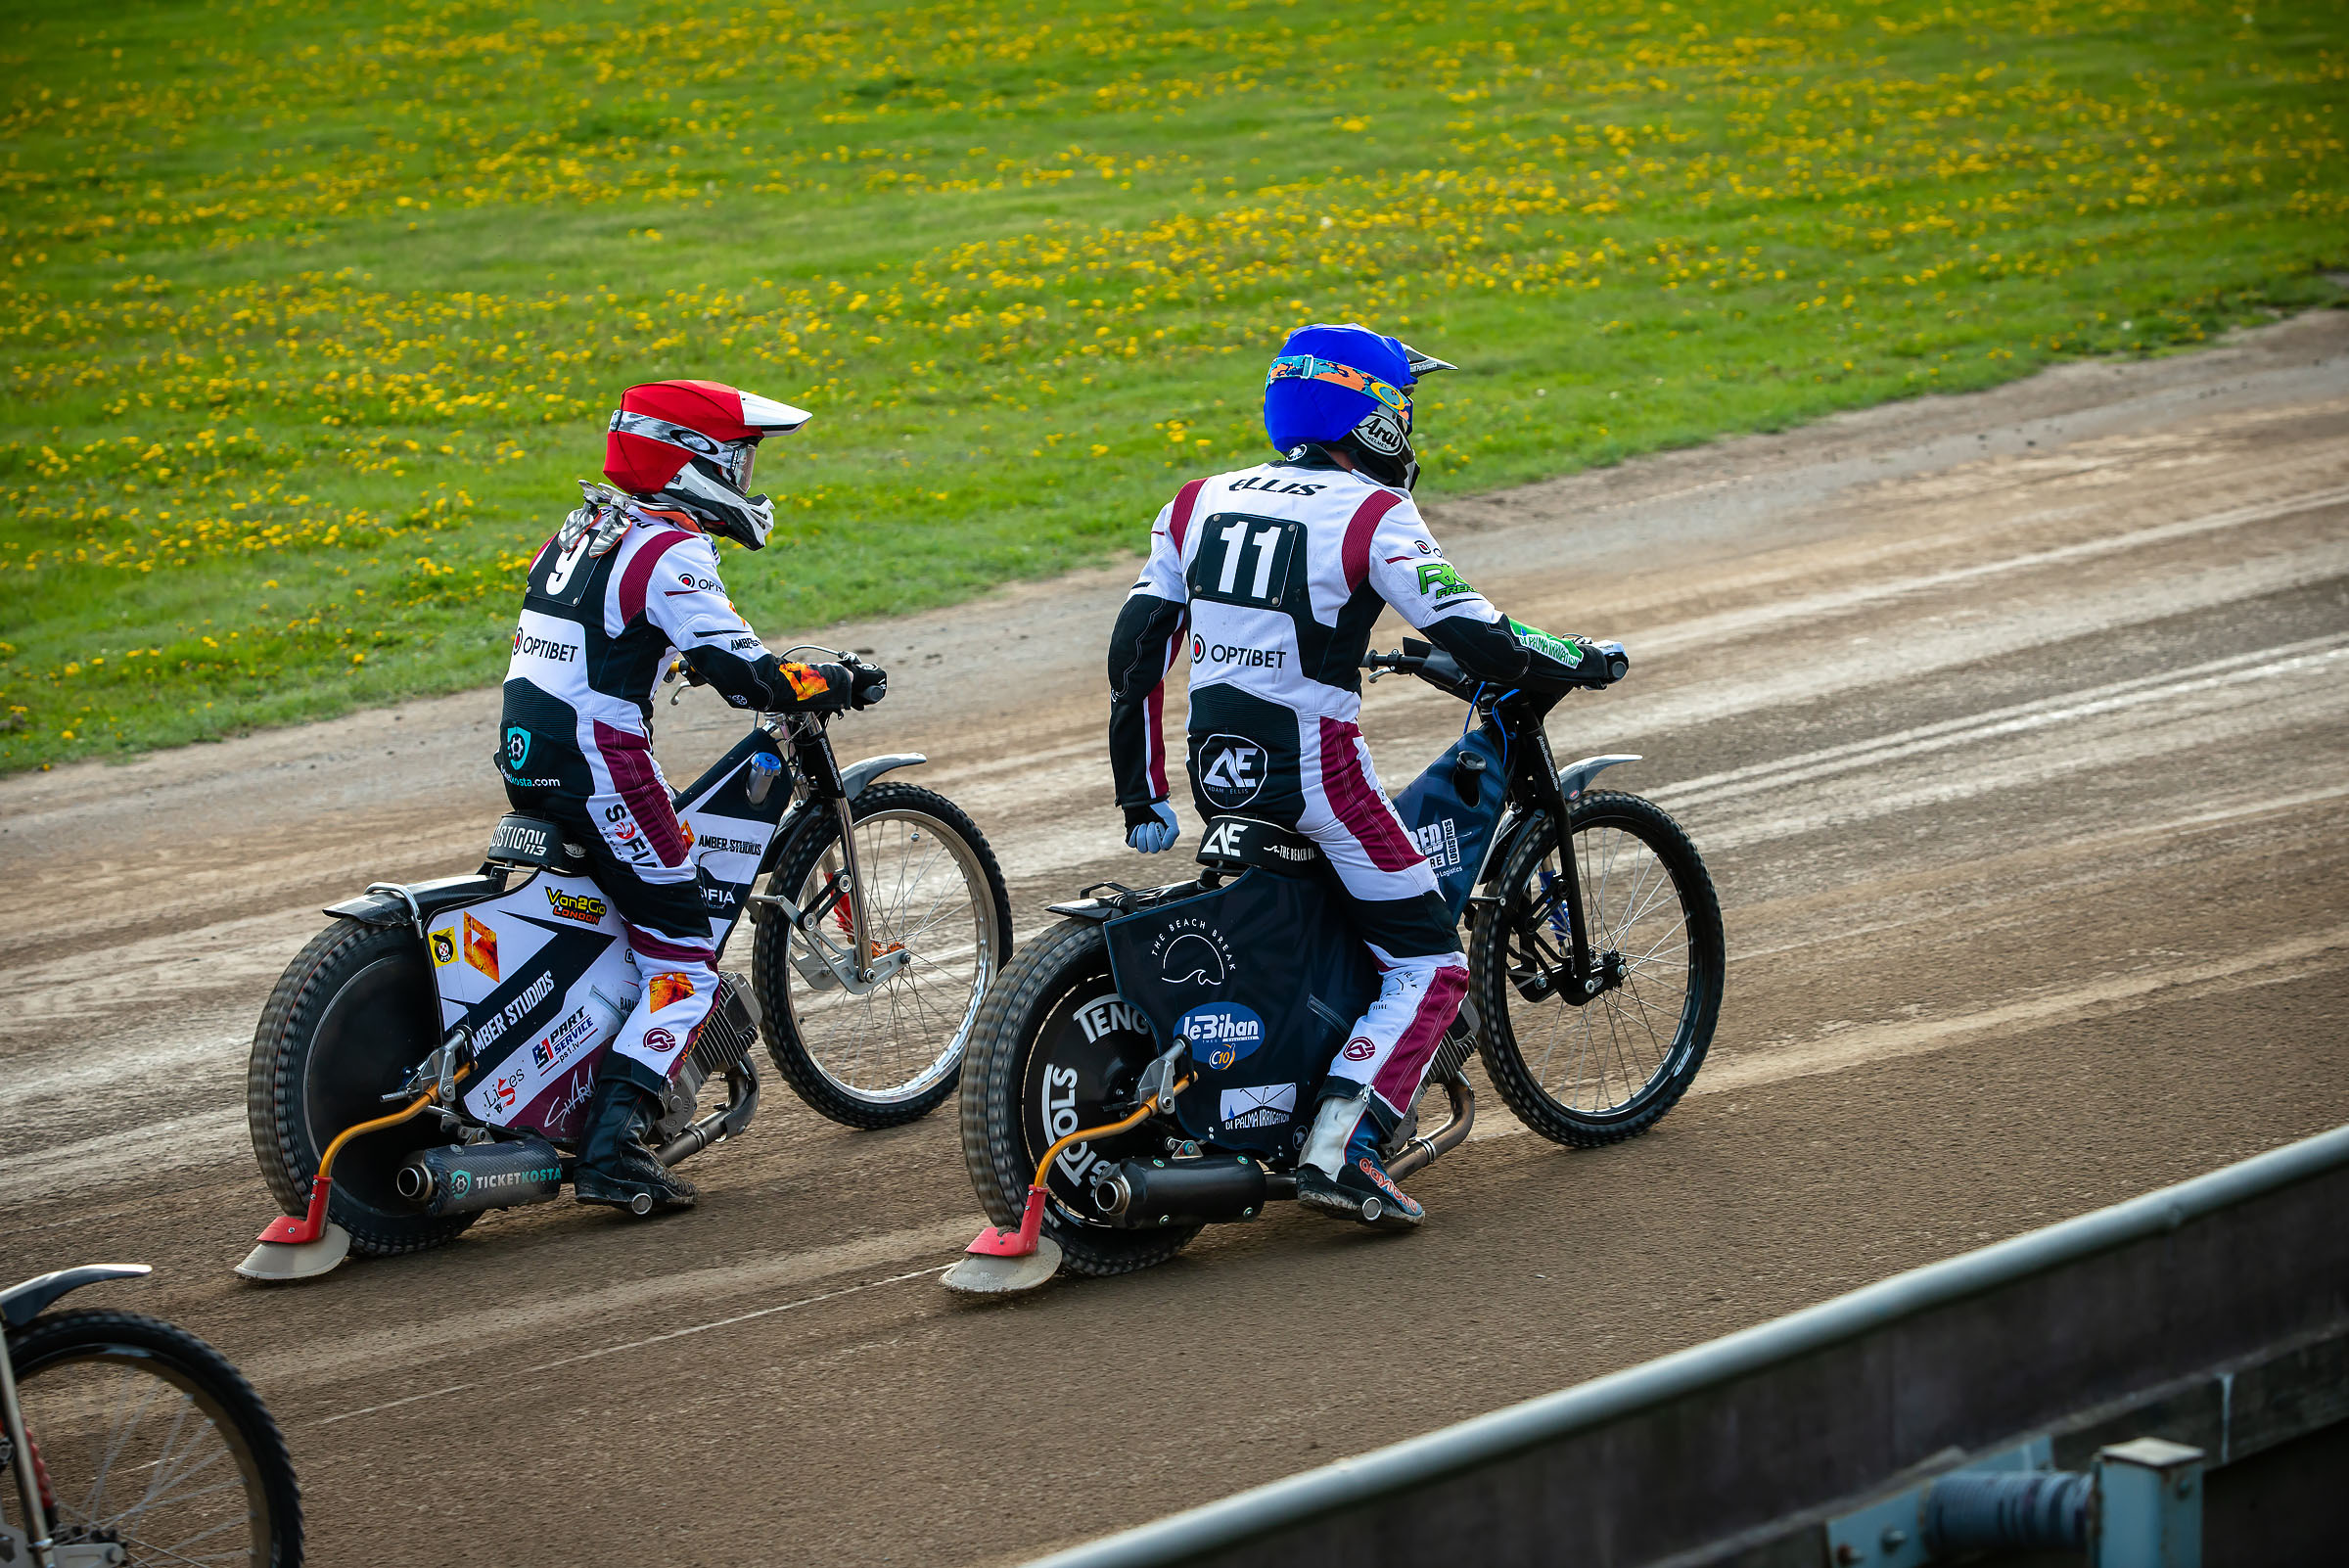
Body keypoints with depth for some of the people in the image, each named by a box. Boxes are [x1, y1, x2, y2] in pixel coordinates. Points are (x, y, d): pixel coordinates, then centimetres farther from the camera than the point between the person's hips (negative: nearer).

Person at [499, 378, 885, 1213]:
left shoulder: (584, 530, 13)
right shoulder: (670, 551, -14)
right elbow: (741, 672, -22)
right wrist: (836, 685, -9)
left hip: (526, 761, 9)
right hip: (601, 768, -9)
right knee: (683, 961, -4)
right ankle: (611, 1144, -14)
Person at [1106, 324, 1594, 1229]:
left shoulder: (1199, 502, 9)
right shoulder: (1372, 515, -9)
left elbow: (1133, 653, 8)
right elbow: (1478, 641, -16)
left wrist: (1141, 798, 14)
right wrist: (1572, 658, 3)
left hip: (1212, 769, 7)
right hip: (1312, 764, -7)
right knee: (1429, 965, 3)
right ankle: (1339, 1151, -13)